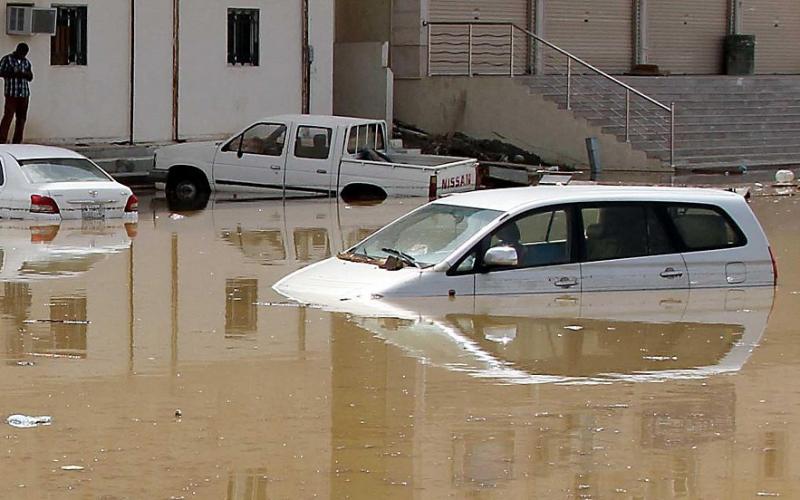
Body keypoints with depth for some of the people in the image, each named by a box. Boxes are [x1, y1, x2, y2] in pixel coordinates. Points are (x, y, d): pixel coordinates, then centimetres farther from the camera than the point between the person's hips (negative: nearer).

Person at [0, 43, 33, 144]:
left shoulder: (26, 62, 15)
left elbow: (30, 77, 18)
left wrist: (25, 74, -5)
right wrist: (13, 73, -16)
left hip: (24, 94, 5)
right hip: (11, 94, -5)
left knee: (21, 118, 4)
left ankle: (17, 141, 10)